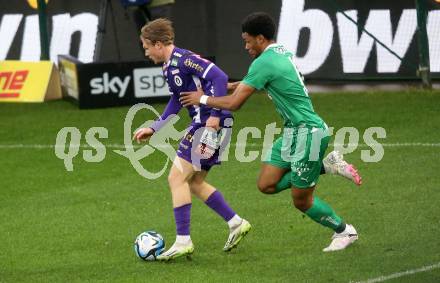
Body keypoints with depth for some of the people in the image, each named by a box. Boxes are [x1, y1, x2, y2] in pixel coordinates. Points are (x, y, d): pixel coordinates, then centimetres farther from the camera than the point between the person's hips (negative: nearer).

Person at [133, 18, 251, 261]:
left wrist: (215, 114, -25)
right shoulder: (168, 67, 15)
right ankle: (236, 223, 20)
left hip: (212, 123, -10)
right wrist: (153, 129, 26)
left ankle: (183, 241, -7)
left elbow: (219, 77, -24)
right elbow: (176, 102, 28)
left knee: (176, 177, -8)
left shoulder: (183, 59, -16)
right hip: (203, 123, 10)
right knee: (193, 182, 16)